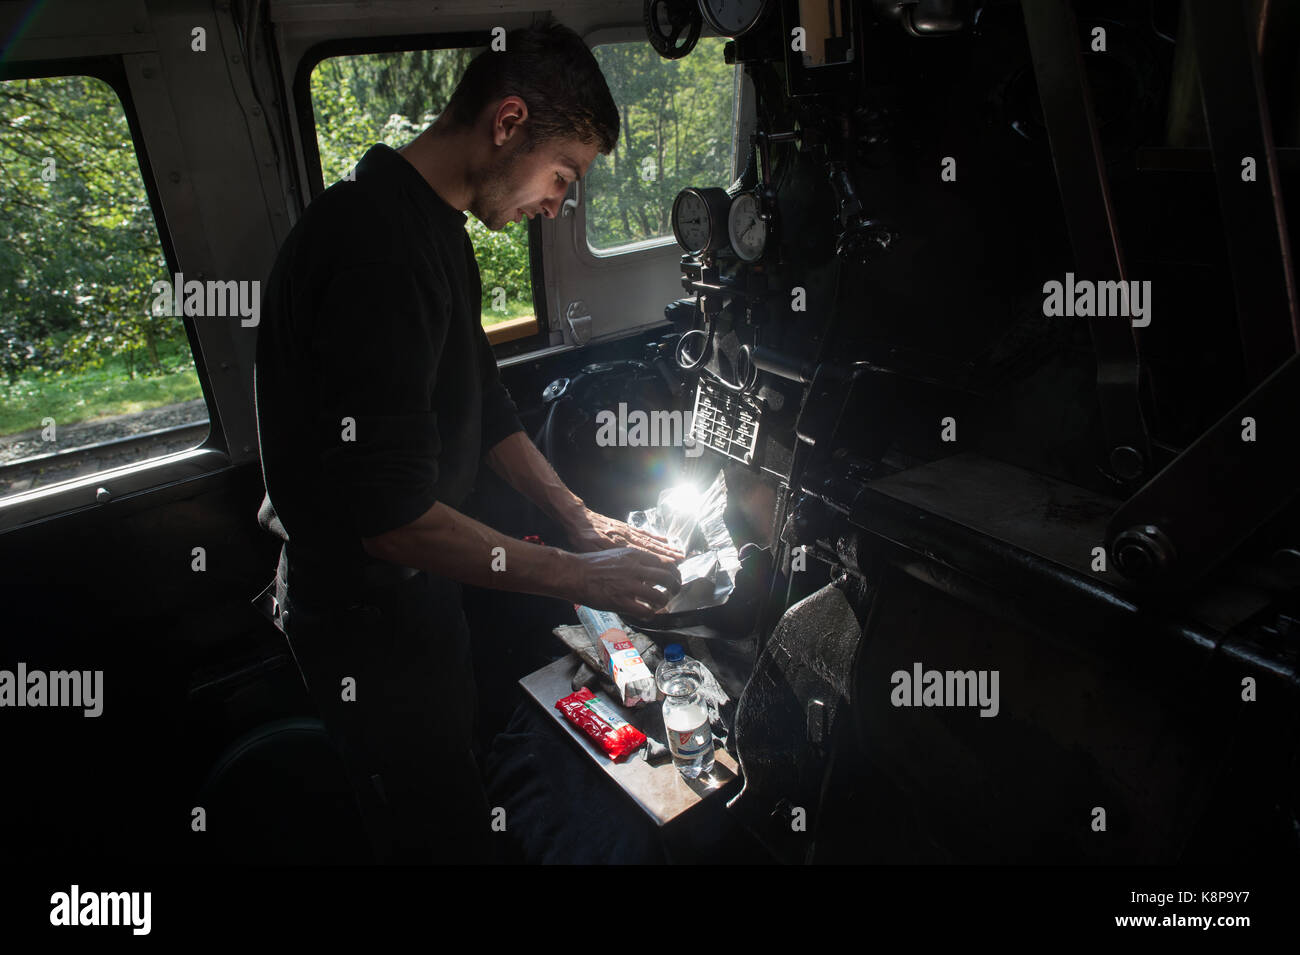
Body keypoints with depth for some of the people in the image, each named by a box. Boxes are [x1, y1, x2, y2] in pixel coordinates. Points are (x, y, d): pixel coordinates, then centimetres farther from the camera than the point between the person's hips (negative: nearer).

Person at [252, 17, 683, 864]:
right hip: (364, 610, -9)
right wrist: (575, 576, -23)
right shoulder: (375, 242, -29)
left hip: (415, 585, 10)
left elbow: (482, 403, 12)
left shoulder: (437, 229, 5)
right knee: (442, 831, 9)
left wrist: (581, 518, 5)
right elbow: (390, 516, -31)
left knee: (459, 763, 26)